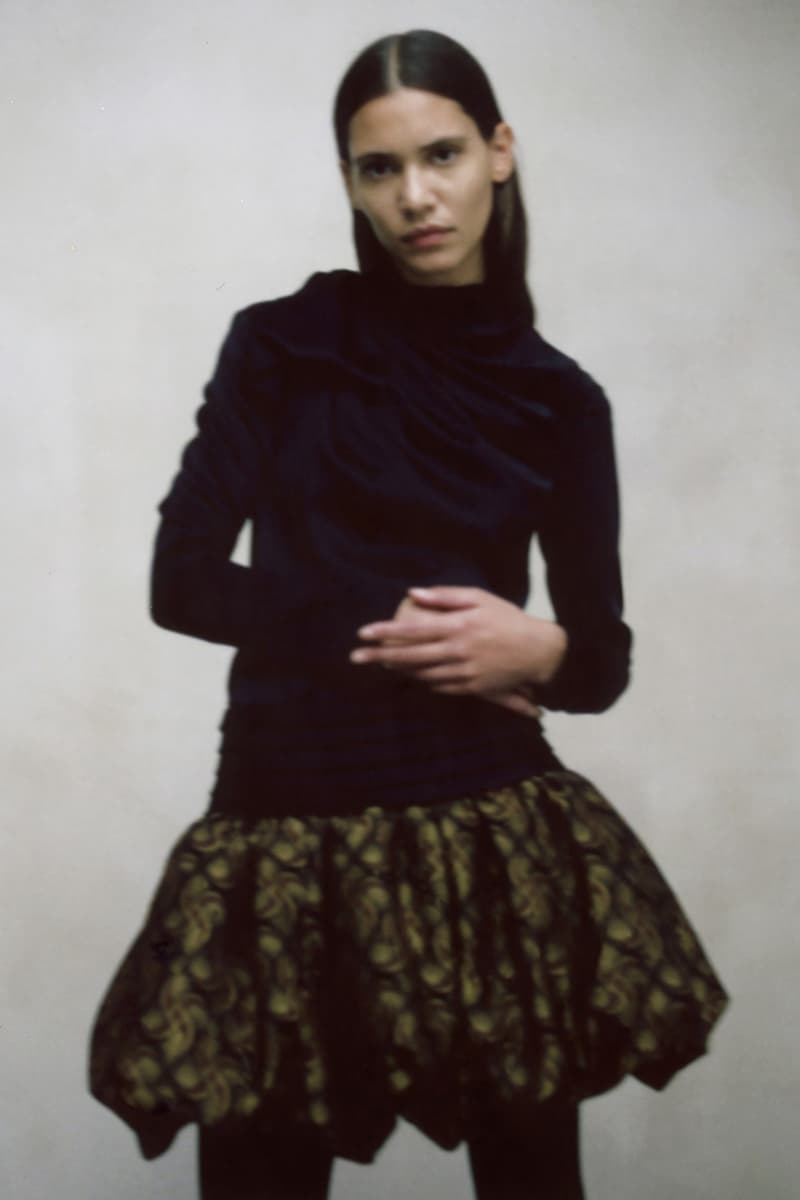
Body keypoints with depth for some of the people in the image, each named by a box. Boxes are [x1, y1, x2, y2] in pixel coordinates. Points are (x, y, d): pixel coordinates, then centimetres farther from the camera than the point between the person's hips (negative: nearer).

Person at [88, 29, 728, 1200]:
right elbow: (183, 581, -4)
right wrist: (381, 631, -12)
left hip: (492, 829, 1)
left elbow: (604, 658, 8)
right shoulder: (279, 347, 2)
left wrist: (539, 648, -14)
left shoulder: (557, 398, 5)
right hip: (289, 834, -1)